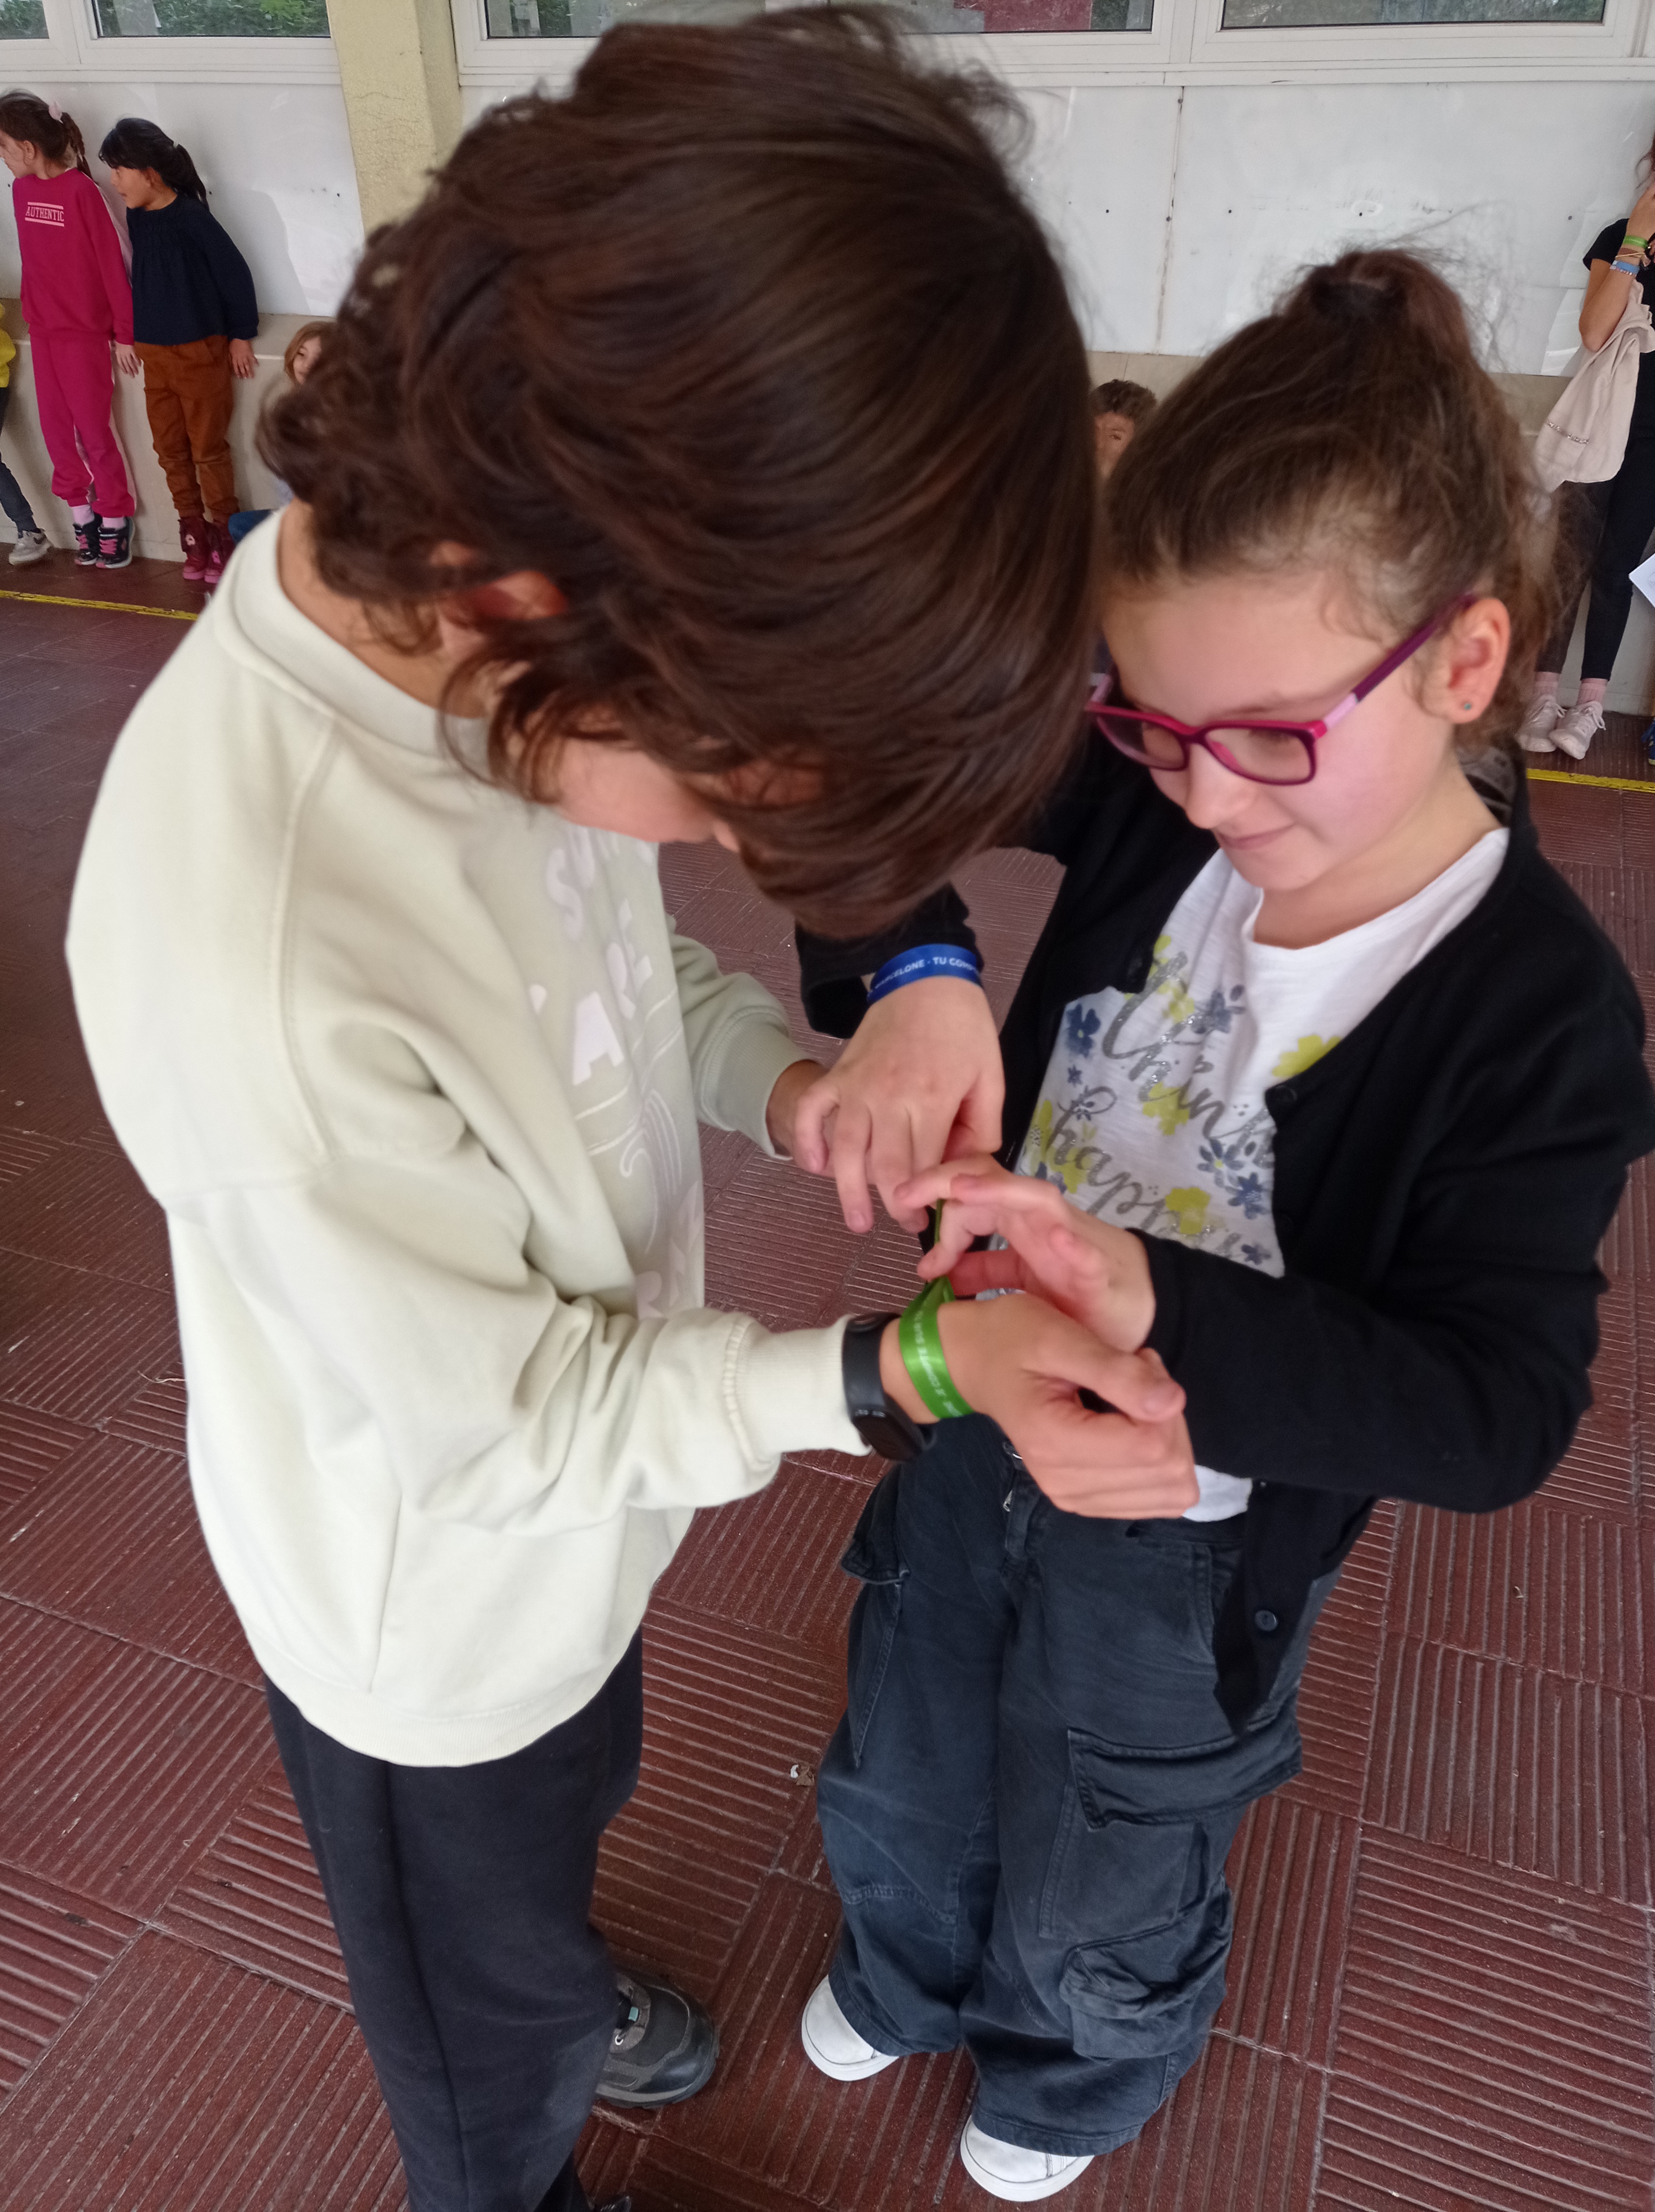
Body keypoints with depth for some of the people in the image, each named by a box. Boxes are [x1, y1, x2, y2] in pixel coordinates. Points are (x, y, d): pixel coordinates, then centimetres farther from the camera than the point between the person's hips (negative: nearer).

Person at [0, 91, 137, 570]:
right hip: (42, 331, 6)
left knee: (93, 430, 1)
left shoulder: (81, 191, -15)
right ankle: (82, 518, 20)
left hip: (85, 332, -6)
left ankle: (114, 519, 15)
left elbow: (112, 264, -12)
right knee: (57, 432, 9)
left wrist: (123, 335, -11)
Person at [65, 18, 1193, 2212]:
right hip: (448, 1598, -6)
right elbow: (514, 1429, -27)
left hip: (588, 1480, 7)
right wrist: (896, 1366, -31)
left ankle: (558, 1994, 71)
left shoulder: (471, 632, -20)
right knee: (487, 2015, 28)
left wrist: (794, 1078, -17)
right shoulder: (267, 994, -43)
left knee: (565, 1818, 38)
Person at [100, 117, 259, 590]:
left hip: (200, 352, -7)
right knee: (170, 450, 10)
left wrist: (240, 335, -5)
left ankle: (224, 538, 11)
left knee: (209, 450, 0)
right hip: (153, 355, 7)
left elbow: (234, 274, -11)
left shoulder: (192, 218, -15)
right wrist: (138, 331, 11)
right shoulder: (135, 217, 3)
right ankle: (195, 534, 20)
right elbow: (144, 277, 12)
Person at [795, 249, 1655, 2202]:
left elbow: (1496, 1415, -27)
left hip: (1185, 1551, -4)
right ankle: (907, 1976, 68)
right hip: (975, 1433, 4)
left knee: (1095, 1912, 27)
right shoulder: (1153, 809, -18)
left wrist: (1158, 1303, -43)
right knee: (897, 1788, 32)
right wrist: (909, 967, -33)